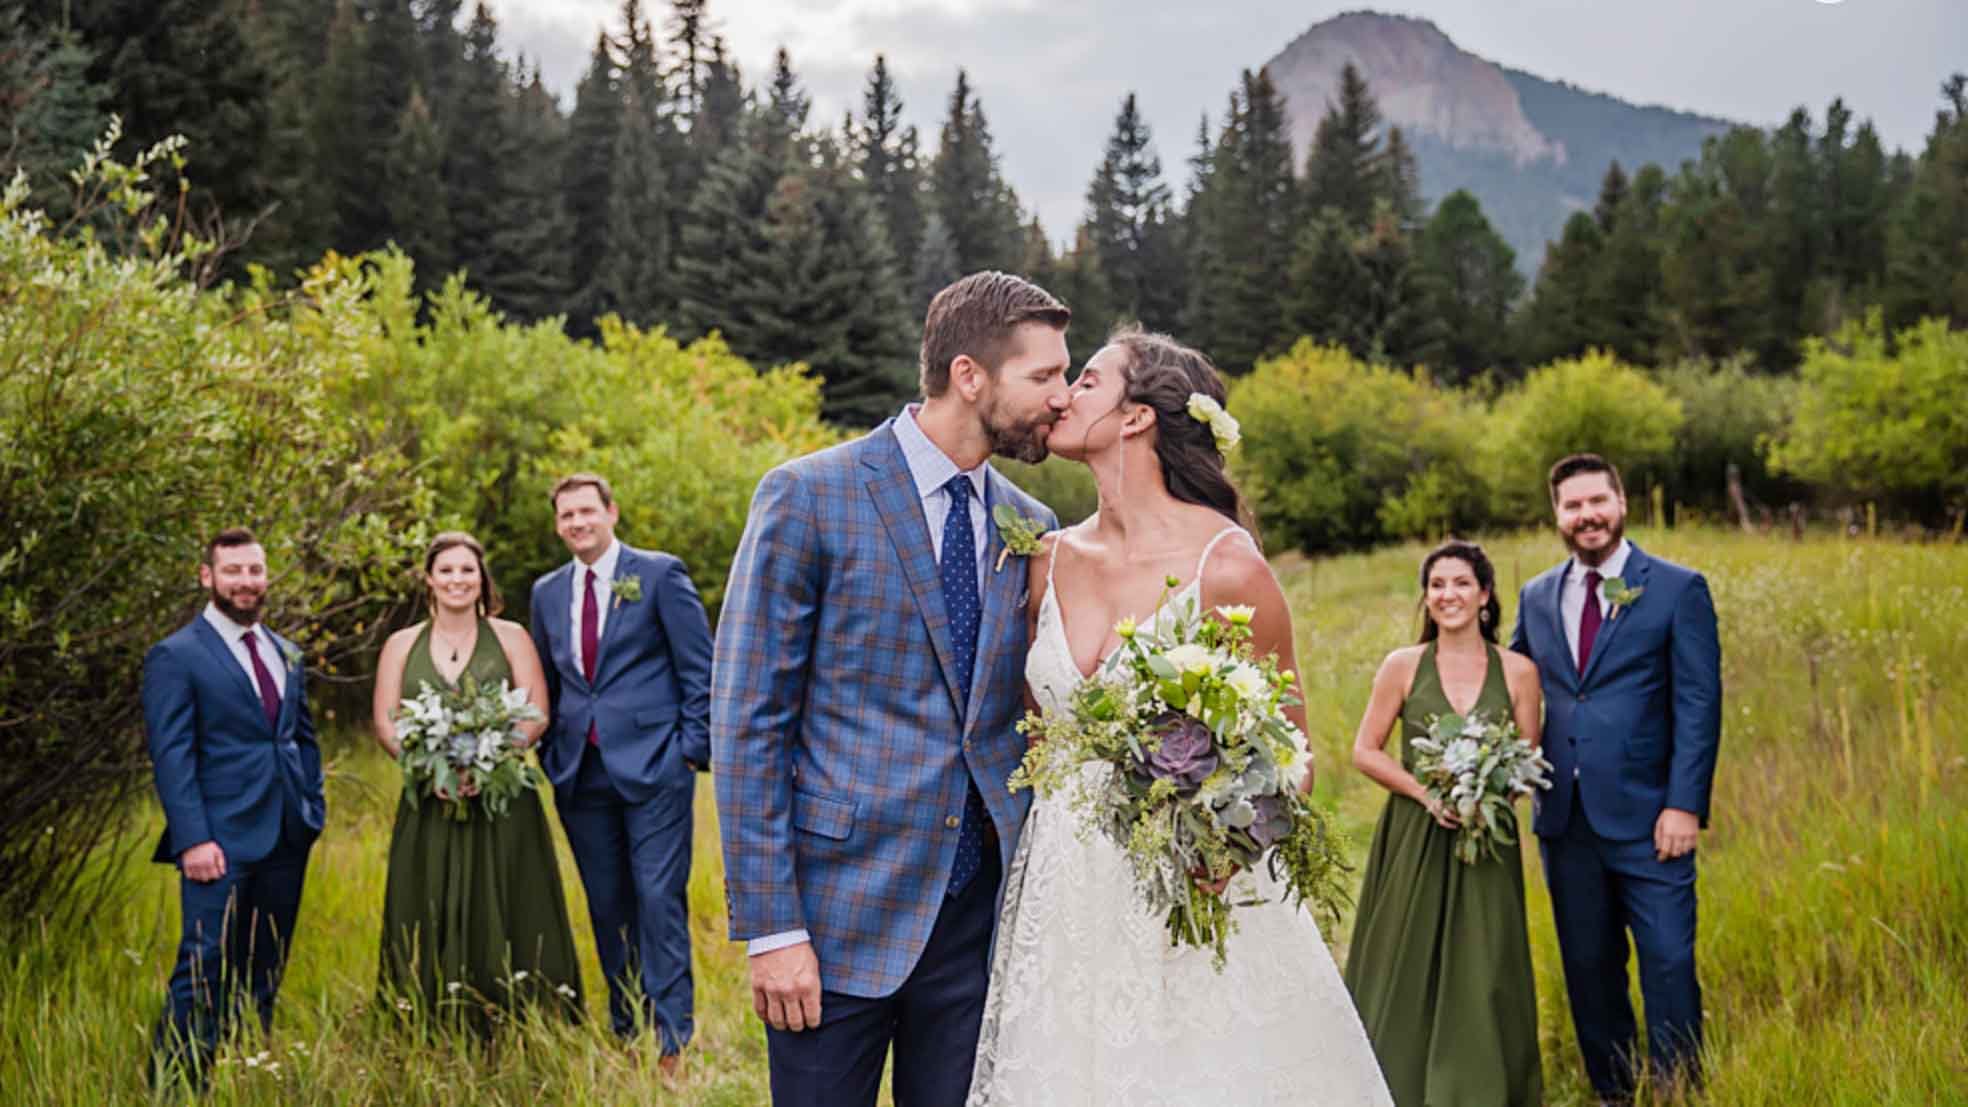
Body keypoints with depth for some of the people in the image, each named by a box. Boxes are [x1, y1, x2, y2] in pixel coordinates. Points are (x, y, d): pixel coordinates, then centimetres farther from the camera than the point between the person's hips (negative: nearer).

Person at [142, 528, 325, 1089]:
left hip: (286, 840, 6)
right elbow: (171, 754, -10)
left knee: (265, 977, 10)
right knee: (204, 973, -8)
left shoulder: (285, 654, 16)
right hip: (222, 842, -6)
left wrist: (314, 807, 10)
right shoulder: (176, 656, -4)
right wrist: (192, 840, -16)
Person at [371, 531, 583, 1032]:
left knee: (506, 925, -2)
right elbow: (384, 723, 4)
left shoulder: (510, 637, 7)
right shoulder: (401, 646, 12)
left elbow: (536, 715, -2)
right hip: (429, 808, 2)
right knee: (432, 928, 0)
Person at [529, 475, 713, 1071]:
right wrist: (552, 756, 11)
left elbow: (700, 670, -2)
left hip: (652, 768, -5)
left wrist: (692, 751, -8)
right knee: (607, 908, 8)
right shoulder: (548, 592, 14)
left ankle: (671, 1044, -4)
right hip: (582, 774, 5)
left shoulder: (660, 574, -1)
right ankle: (623, 1035, 17)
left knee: (659, 901, -7)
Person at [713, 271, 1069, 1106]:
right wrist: (770, 927, -12)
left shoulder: (1032, 527, 8)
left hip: (981, 906, 5)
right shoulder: (809, 497, -7)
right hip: (842, 907, -4)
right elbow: (746, 723, -9)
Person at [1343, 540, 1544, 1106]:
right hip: (1414, 837, 0)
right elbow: (1365, 752, 0)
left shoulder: (1518, 672, 0)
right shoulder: (1403, 666, -2)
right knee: (1405, 972, 4)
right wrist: (1426, 793, -13)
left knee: (1483, 974, 3)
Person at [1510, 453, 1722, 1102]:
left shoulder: (1678, 590, -1)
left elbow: (1699, 704, -6)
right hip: (1566, 821, 4)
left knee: (1669, 964, -5)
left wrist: (1683, 804, -13)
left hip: (1646, 819, -4)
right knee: (1588, 970, 11)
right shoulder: (1536, 598, 12)